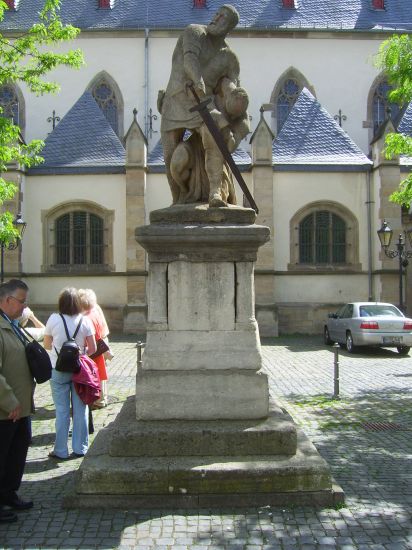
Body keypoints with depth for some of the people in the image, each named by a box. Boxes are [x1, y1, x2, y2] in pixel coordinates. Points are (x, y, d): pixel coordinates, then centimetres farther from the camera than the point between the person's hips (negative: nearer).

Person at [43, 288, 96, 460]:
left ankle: (61, 450, 13)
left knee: (62, 411, 6)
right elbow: (92, 348, -4)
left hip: (58, 370, -1)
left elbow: (46, 345, 4)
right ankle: (80, 448, 16)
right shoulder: (85, 321, -6)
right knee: (80, 409, 9)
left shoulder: (53, 319, -8)